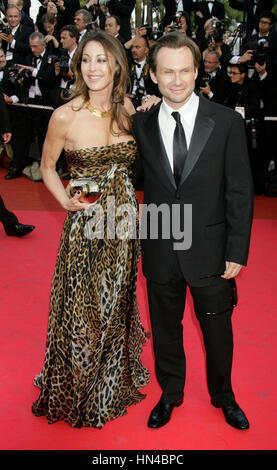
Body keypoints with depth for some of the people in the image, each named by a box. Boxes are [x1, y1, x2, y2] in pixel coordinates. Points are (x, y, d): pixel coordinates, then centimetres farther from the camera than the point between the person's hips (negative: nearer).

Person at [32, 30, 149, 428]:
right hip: (86, 224, -4)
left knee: (117, 303, 19)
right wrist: (66, 201, -13)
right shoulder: (65, 116, -12)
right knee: (82, 309, 8)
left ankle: (114, 380, 44)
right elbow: (47, 167, 2)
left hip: (124, 219, 4)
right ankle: (78, 391, 35)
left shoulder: (127, 108, 0)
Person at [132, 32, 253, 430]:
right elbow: (137, 179, 8)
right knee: (165, 329, 19)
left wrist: (237, 252, -9)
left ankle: (223, 396, 44)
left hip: (209, 251, -1)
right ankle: (170, 394, 44)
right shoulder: (140, 124, -2)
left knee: (217, 330, 16)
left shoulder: (227, 122, -9)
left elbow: (240, 191, -7)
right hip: (160, 251, 2)